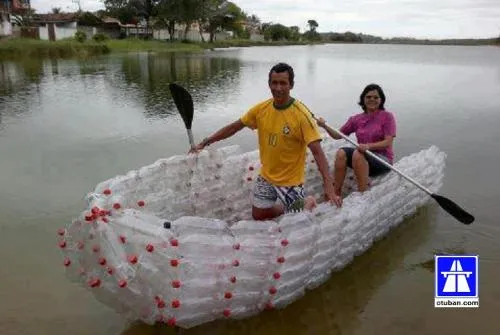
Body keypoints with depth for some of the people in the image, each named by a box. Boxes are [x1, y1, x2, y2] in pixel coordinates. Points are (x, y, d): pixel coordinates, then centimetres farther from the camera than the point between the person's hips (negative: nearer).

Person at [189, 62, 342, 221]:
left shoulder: (301, 114, -22)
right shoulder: (261, 109, -7)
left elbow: (317, 152, -27)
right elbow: (234, 127, 5)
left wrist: (329, 188, -36)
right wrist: (205, 142, 5)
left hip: (290, 181, -5)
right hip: (265, 176, 5)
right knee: (259, 216, 17)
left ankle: (309, 203, 30)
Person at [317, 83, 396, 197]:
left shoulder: (387, 116, -3)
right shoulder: (356, 119, 9)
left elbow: (388, 142, -12)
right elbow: (338, 135, 10)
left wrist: (369, 146, -28)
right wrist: (325, 126, -9)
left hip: (383, 160, -4)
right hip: (363, 157, 4)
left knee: (357, 154, -33)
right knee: (341, 152, -23)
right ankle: (336, 194, -23)